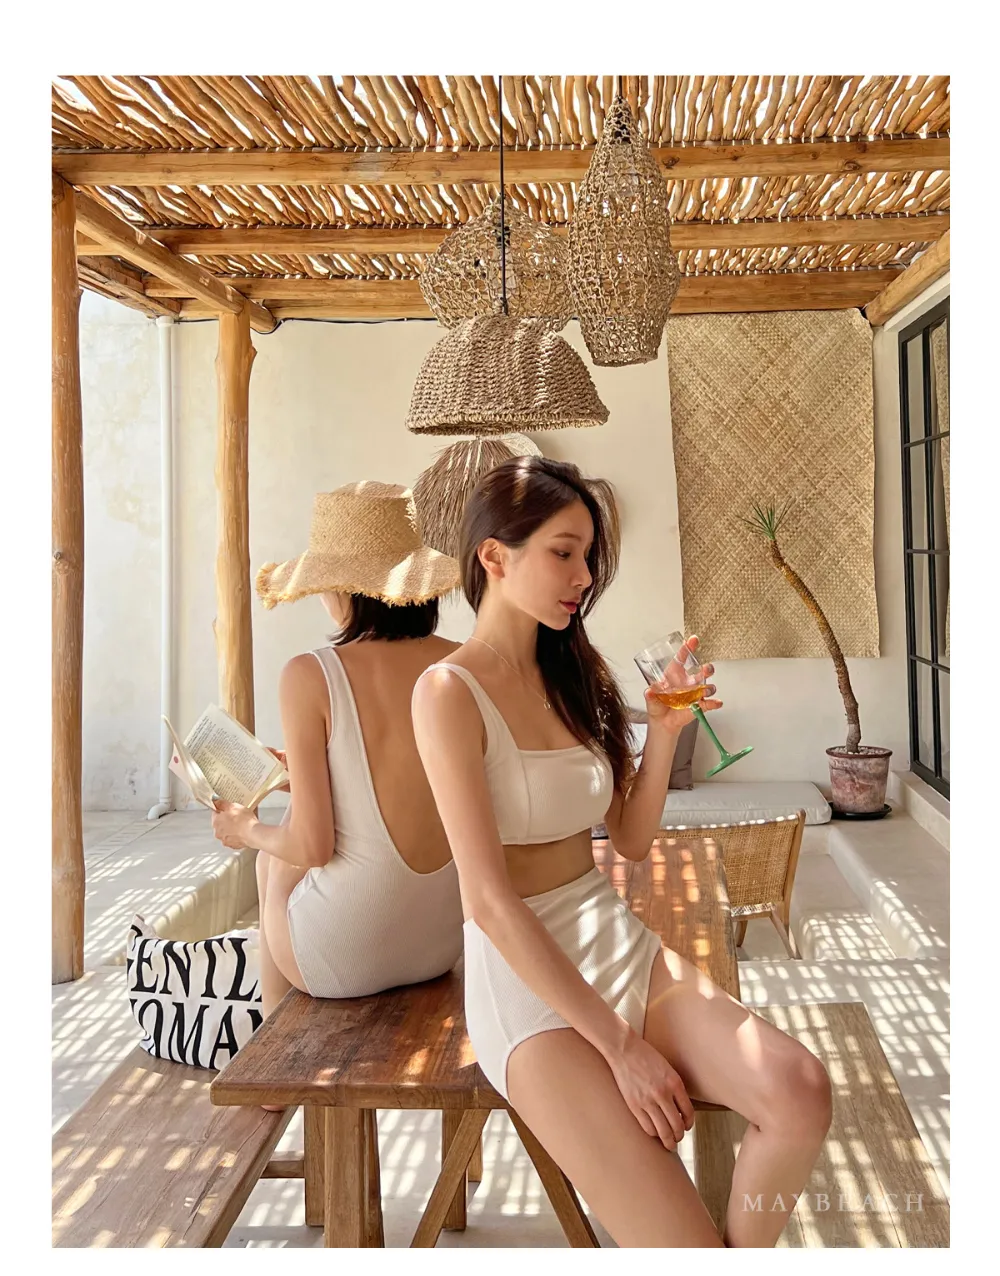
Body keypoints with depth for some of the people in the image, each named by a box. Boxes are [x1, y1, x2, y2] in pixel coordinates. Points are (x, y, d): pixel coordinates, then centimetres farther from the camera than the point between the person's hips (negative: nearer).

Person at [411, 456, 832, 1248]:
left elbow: (633, 840, 11)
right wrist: (617, 1044, -17)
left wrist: (665, 733, -5)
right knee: (680, 1243, -19)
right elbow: (490, 901, -18)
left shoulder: (577, 673, 7)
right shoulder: (450, 691, -13)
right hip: (525, 978, -6)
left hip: (621, 946, 6)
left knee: (799, 1088, -19)